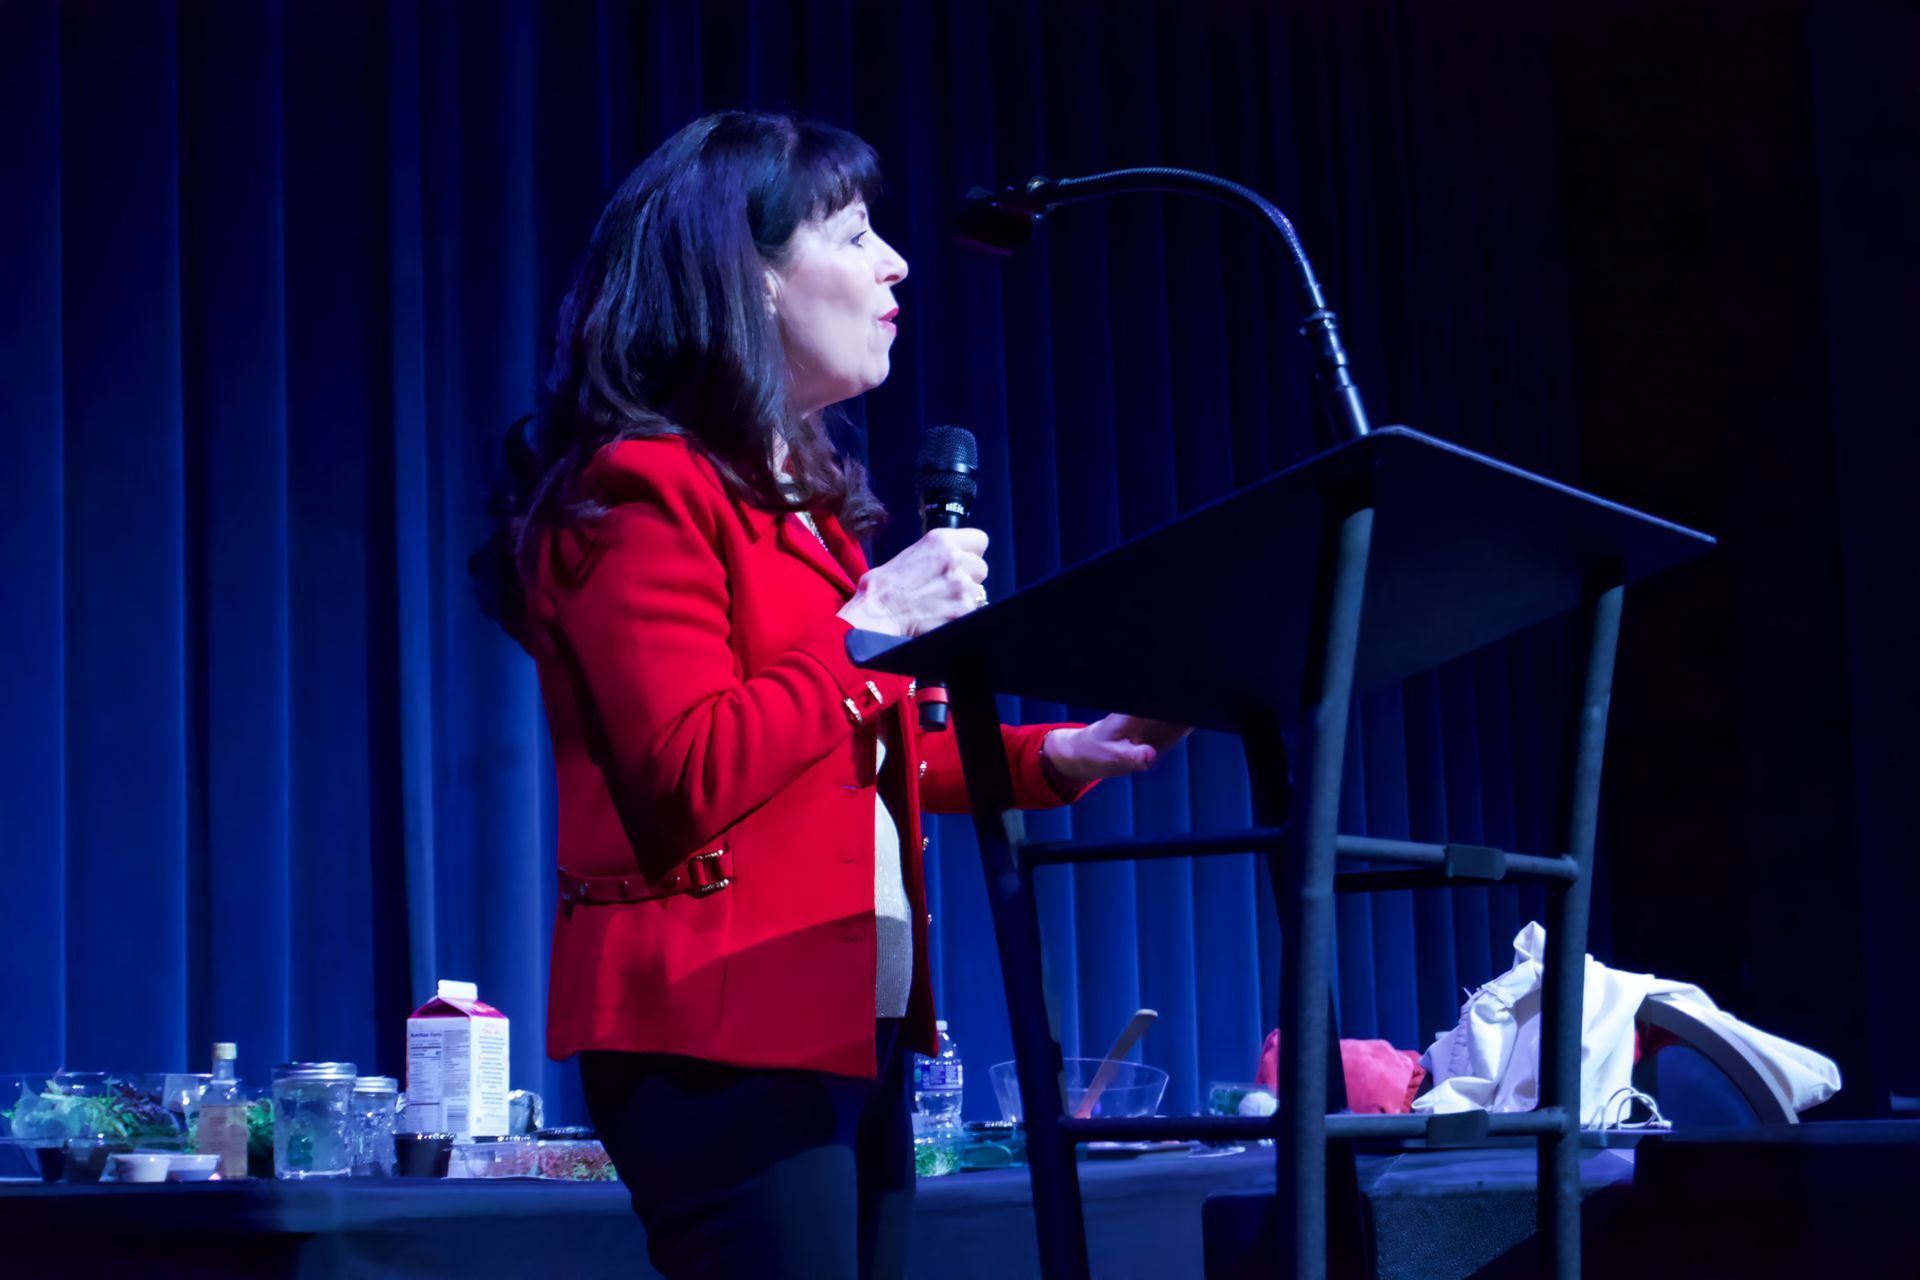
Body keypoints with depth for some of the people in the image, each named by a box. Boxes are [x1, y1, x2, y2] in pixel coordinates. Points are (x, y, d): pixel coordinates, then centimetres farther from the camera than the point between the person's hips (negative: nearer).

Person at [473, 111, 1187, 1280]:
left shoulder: (800, 498, 20)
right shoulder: (646, 490, -9)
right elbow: (689, 777, -19)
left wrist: (1052, 756, 13)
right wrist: (870, 626, -16)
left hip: (852, 1022, 9)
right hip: (725, 1034, -9)